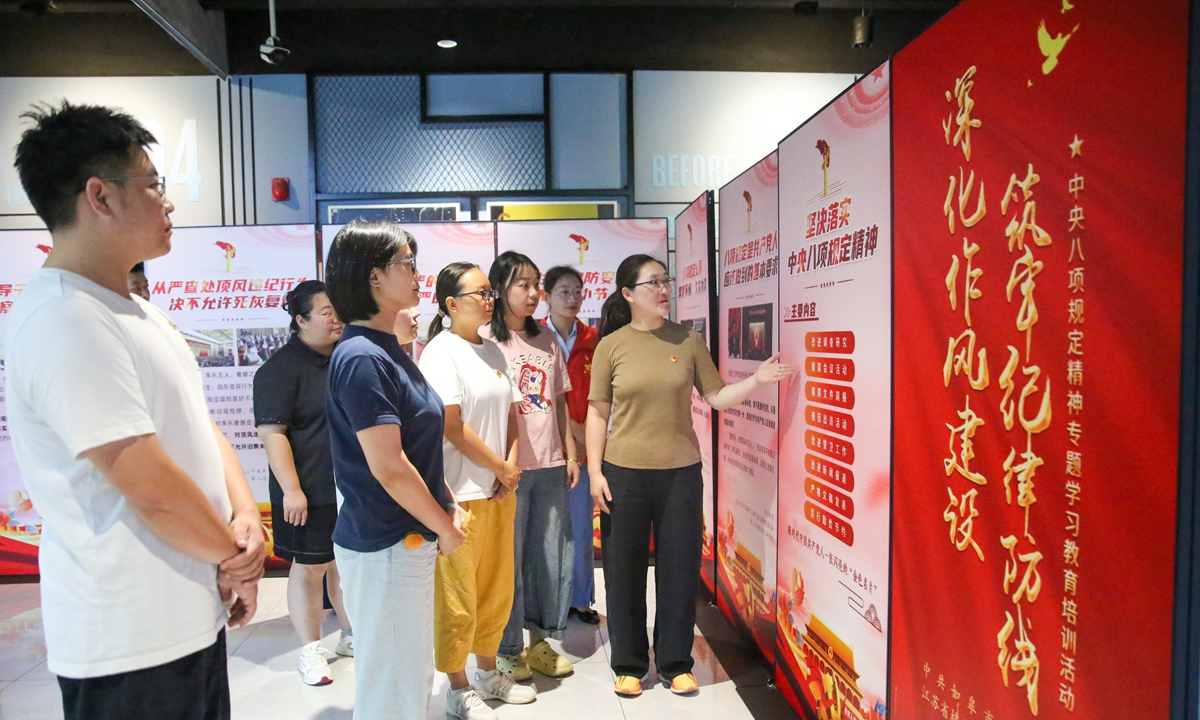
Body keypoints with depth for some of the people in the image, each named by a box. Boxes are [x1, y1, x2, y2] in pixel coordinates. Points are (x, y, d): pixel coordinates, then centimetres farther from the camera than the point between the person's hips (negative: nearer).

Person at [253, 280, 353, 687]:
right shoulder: (282, 368, -11)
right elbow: (272, 432, -15)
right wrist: (291, 489, -19)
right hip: (311, 493, -6)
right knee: (309, 568, 6)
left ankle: (351, 635, 32)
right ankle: (310, 650, 21)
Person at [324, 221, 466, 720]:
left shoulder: (389, 352, 10)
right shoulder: (361, 357, -20)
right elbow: (388, 467, -23)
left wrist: (449, 506, 8)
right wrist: (445, 528, -11)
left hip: (411, 540, 9)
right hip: (384, 546, -9)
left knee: (413, 677, 22)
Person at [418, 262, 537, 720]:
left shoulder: (493, 352, 11)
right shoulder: (441, 352, -12)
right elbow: (452, 427, -17)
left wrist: (511, 467, -2)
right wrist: (503, 468, -9)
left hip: (499, 491, 8)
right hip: (461, 493, -7)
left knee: (497, 588, 18)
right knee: (458, 595, 5)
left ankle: (488, 673, 37)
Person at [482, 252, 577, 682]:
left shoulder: (546, 340, 11)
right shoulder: (485, 340, -6)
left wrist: (570, 454, 11)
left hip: (550, 466, 6)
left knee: (552, 554, 12)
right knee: (509, 558, 5)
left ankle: (541, 641, 30)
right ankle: (508, 651, 22)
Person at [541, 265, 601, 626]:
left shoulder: (592, 339, 5)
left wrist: (584, 436, -4)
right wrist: (568, 428, -10)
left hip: (582, 444, 3)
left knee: (581, 525, 10)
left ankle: (580, 599, 25)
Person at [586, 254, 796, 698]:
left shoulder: (688, 340, 3)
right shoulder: (611, 345, 0)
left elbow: (716, 397, 3)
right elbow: (597, 412, 1)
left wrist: (757, 380, -12)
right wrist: (594, 471, -4)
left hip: (680, 473, 1)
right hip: (624, 474, -1)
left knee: (680, 569, 8)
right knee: (624, 572, 8)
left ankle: (675, 664, 27)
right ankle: (628, 665, 27)